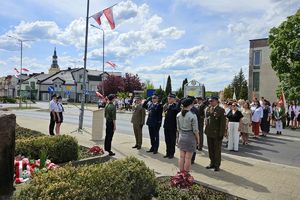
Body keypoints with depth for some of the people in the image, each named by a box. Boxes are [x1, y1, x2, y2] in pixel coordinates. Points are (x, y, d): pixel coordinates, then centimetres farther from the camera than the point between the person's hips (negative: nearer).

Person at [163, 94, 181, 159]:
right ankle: (168, 153, 27)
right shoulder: (166, 105, 8)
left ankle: (172, 153, 20)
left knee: (172, 141, 7)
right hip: (166, 126, 6)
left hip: (172, 126, -6)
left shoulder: (176, 105, -11)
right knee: (167, 140, 14)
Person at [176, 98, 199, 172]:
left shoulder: (178, 115, 0)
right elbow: (195, 130, -12)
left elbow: (178, 128, 7)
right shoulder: (192, 116, -17)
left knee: (181, 157, 14)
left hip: (181, 137, 5)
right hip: (190, 137, -5)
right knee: (188, 158, 6)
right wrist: (198, 139, 1)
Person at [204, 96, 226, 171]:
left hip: (217, 134, -5)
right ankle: (212, 163, 28)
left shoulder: (221, 110, -9)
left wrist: (221, 134, -14)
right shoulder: (208, 109, 8)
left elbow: (223, 123, -11)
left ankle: (217, 165, 20)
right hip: (209, 133, 5)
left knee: (217, 150, 7)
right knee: (210, 150, 14)